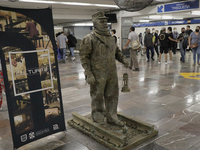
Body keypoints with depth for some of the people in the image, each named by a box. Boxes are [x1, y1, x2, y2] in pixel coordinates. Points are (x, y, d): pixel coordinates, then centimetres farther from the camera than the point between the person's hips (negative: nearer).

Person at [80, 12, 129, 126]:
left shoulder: (111, 37, 12)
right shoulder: (89, 39, -10)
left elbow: (117, 51, 23)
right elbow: (84, 57, -12)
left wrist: (123, 60, 4)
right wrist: (89, 75, -18)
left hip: (112, 74, 7)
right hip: (98, 75, -6)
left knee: (112, 95, 14)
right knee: (98, 97, 8)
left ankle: (112, 117, 30)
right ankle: (98, 119, 26)